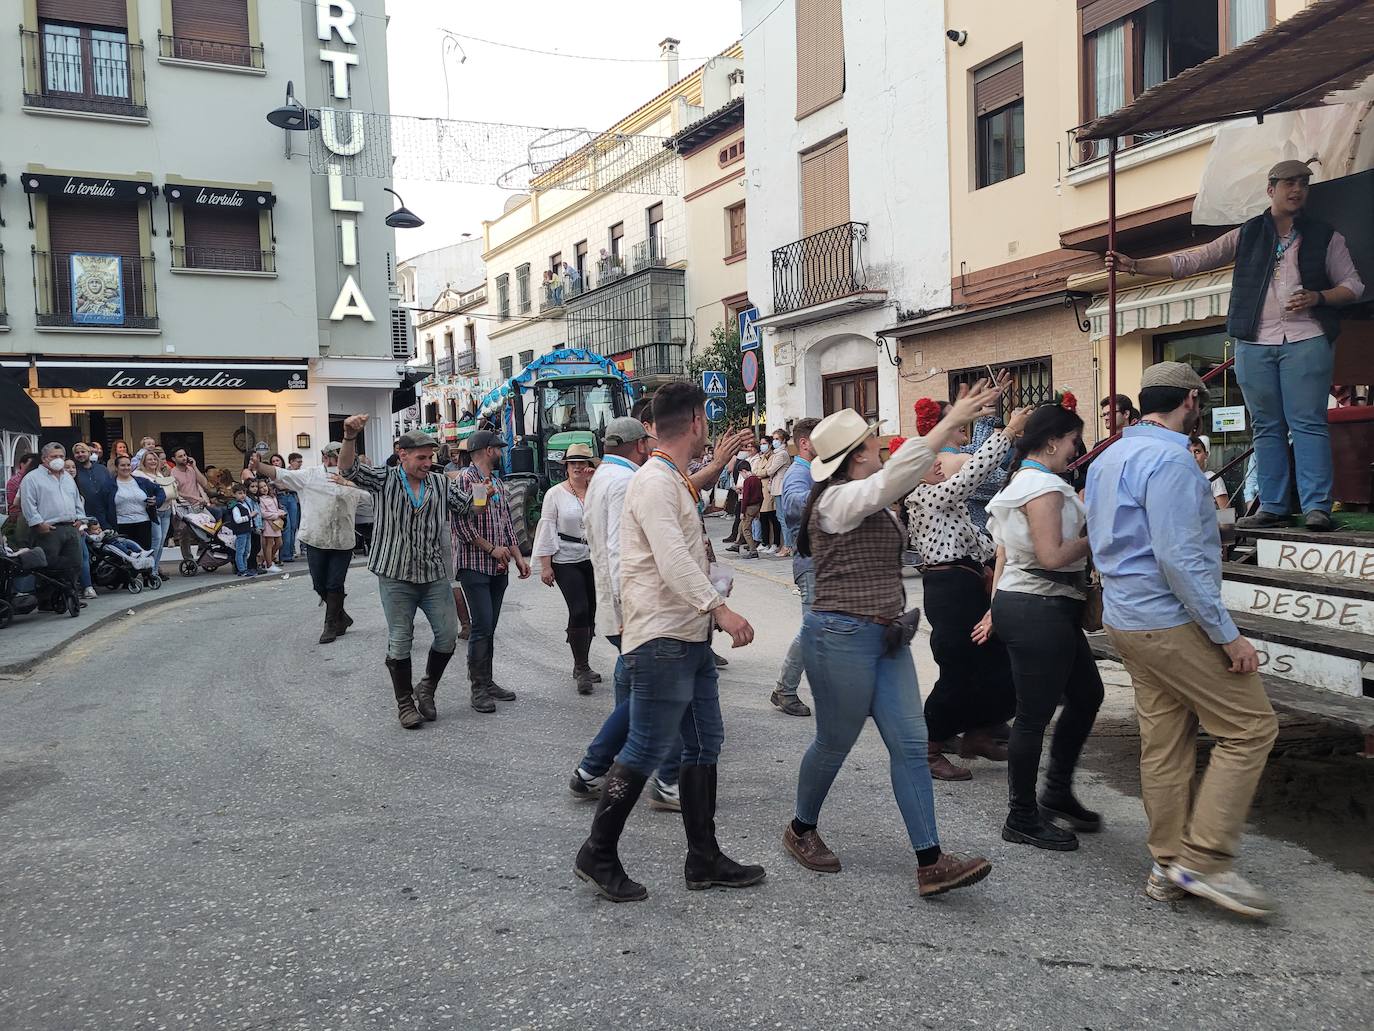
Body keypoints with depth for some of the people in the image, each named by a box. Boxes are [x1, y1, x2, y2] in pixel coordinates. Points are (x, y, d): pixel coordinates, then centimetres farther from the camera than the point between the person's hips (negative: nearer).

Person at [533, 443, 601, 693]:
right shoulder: (555, 494, 1)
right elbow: (547, 529, 0)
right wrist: (545, 565, -5)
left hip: (594, 558, 3)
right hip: (566, 560, -3)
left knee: (591, 613, 8)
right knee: (579, 611, -13)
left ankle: (581, 666, 22)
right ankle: (581, 668, -1)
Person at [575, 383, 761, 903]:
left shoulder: (674, 481, 17)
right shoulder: (654, 482, -16)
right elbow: (672, 559, -29)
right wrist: (719, 608, -33)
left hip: (690, 638, 11)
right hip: (660, 640, -11)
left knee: (704, 744, 13)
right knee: (646, 752, -3)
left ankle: (704, 860, 23)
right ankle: (597, 855, 13)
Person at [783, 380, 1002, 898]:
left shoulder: (871, 502, 14)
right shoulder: (837, 500, -15)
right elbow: (897, 472, -27)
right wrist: (953, 421, -26)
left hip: (886, 638, 9)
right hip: (842, 636, -9)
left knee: (911, 745, 1)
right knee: (835, 743, 7)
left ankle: (930, 863, 2)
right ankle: (801, 830, 32)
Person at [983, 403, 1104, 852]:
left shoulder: (1019, 482, 17)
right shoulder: (1044, 485, -15)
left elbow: (1004, 552, 18)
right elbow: (1052, 556, -23)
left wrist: (997, 608, 20)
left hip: (1015, 604, 11)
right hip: (1040, 610, -11)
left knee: (1087, 694, 19)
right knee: (1034, 715, -1)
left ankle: (1057, 792, 29)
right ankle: (1023, 818, 11)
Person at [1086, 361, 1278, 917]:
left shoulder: (1108, 459, 14)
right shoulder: (1169, 460, -16)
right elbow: (1180, 558, -23)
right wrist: (1228, 635, -18)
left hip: (1126, 619, 10)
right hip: (1171, 621, -9)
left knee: (1164, 744, 12)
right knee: (1250, 726, -2)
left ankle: (1169, 864, 18)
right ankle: (1205, 859, -1)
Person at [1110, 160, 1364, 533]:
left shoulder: (1325, 237, 12)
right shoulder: (1246, 236, 13)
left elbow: (1353, 285, 13)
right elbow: (1190, 261, 7)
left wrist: (1318, 297, -8)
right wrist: (1135, 265, -3)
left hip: (1306, 339, -2)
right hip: (1255, 343, 2)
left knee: (1308, 423, -9)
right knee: (1267, 427, 4)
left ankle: (1317, 507, -10)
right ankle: (1272, 508, 7)